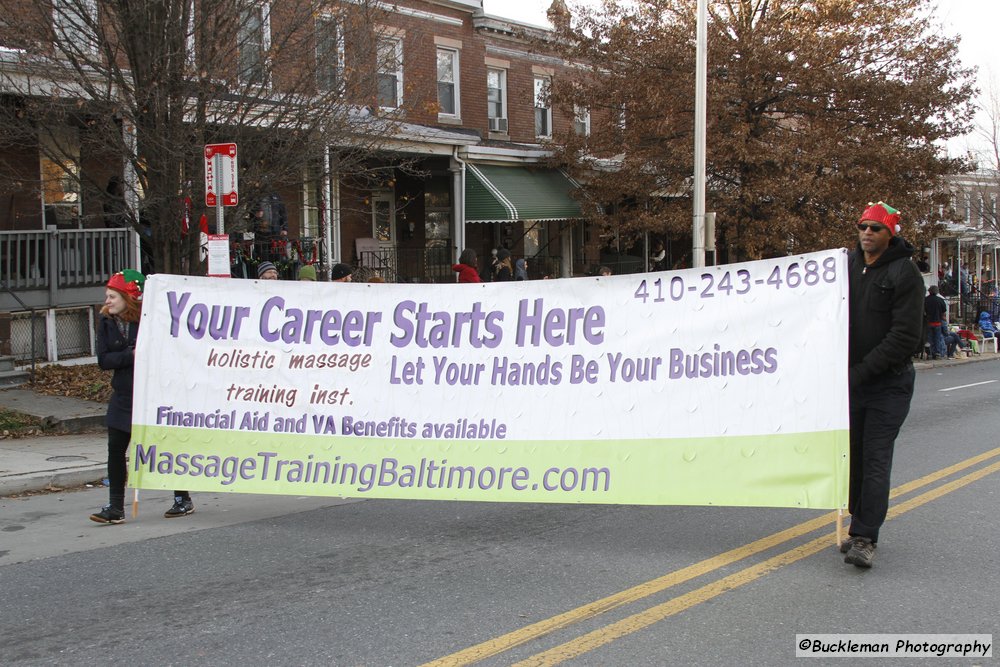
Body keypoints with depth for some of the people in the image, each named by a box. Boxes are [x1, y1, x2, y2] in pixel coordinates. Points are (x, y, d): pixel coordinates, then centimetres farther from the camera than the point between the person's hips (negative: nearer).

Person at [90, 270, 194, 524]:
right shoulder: (106, 322, 1)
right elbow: (103, 359, -7)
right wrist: (131, 355, -19)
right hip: (123, 396, 5)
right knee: (115, 448, 0)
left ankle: (183, 500, 19)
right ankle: (115, 508, 7)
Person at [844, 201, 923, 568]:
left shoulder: (905, 273, -9)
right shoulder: (848, 265, 8)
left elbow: (905, 337, -15)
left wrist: (862, 370, -19)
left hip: (888, 384, -5)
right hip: (850, 382, 5)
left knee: (876, 461, -7)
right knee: (854, 457, 11)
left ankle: (865, 538, -8)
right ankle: (859, 526, 24)